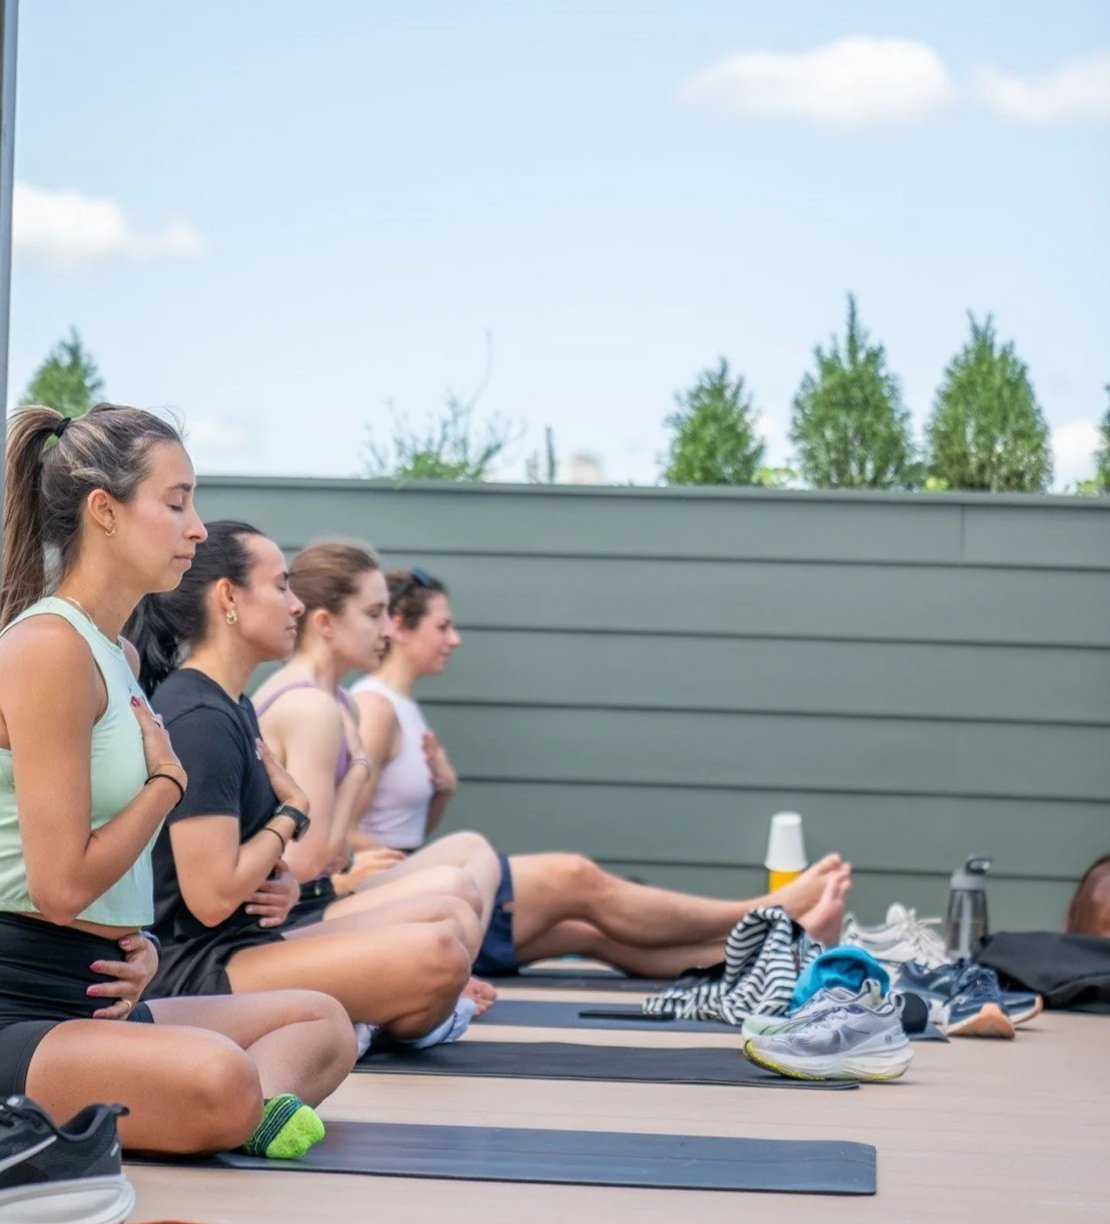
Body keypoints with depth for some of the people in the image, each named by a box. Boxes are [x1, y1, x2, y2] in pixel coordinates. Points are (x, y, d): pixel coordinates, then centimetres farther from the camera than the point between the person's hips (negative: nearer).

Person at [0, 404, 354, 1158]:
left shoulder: (117, 656, 16)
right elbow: (61, 884, -19)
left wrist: (139, 945, -1)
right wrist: (168, 782, -4)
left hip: (95, 994, 11)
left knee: (322, 1022, 18)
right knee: (218, 1080, -38)